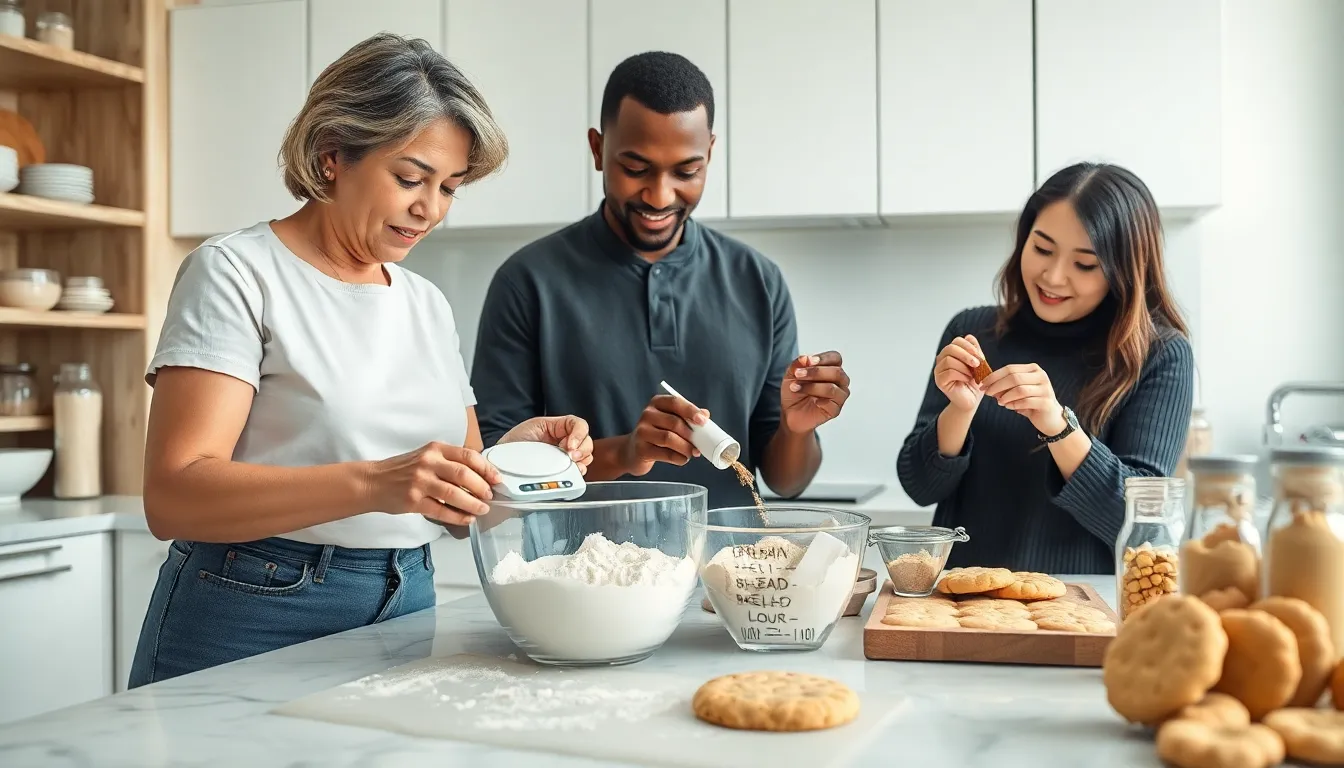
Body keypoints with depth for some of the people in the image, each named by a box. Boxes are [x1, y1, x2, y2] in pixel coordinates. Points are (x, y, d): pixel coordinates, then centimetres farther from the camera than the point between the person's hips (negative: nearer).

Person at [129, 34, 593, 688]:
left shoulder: (428, 306, 11)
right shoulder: (236, 273, -8)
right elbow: (173, 496, -19)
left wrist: (512, 453, -9)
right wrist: (371, 483, -31)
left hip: (403, 616, 6)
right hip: (252, 627, -5)